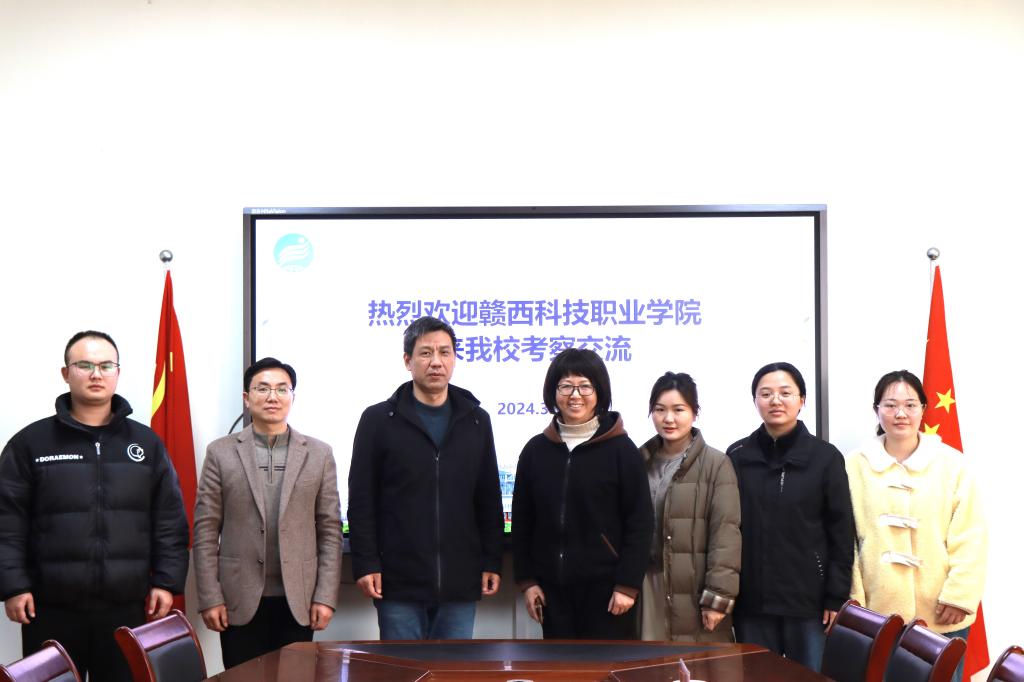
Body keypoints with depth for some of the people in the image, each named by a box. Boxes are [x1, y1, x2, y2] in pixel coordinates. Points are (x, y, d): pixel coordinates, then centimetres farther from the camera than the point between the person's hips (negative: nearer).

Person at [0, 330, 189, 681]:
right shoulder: (30, 442, 2)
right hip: (52, 610, -1)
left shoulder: (146, 442, 9)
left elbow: (169, 520, 8)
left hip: (128, 608, 2)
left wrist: (167, 581, 1)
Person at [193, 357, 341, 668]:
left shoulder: (319, 454, 5)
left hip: (298, 601, 1)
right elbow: (206, 531, 1)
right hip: (240, 601, -1)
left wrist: (326, 596, -2)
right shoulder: (221, 453, 3)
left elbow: (330, 530, 4)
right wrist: (210, 598, -4)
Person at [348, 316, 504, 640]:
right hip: (399, 581, -2)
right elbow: (361, 501, -1)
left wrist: (492, 563, 7)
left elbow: (489, 500, 12)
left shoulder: (476, 420, 9)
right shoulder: (379, 420, 1)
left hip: (461, 583, 3)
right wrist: (365, 564, -7)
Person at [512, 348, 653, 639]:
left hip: (606, 586, -3)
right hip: (553, 586, 4)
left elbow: (640, 523, -6)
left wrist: (628, 584, -11)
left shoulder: (621, 450, -4)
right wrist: (527, 580, 4)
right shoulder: (536, 450, 6)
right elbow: (522, 522, 10)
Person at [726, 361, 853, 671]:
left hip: (809, 600, -1)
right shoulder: (736, 457, 3)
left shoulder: (826, 457, -1)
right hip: (751, 601, 2)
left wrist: (836, 598, -6)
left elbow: (841, 533, -1)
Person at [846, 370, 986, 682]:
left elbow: (970, 538, -2)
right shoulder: (855, 465, 1)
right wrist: (853, 599, -1)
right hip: (878, 614, 0)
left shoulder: (951, 463, -1)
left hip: (940, 616, 0)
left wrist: (959, 596, -8)